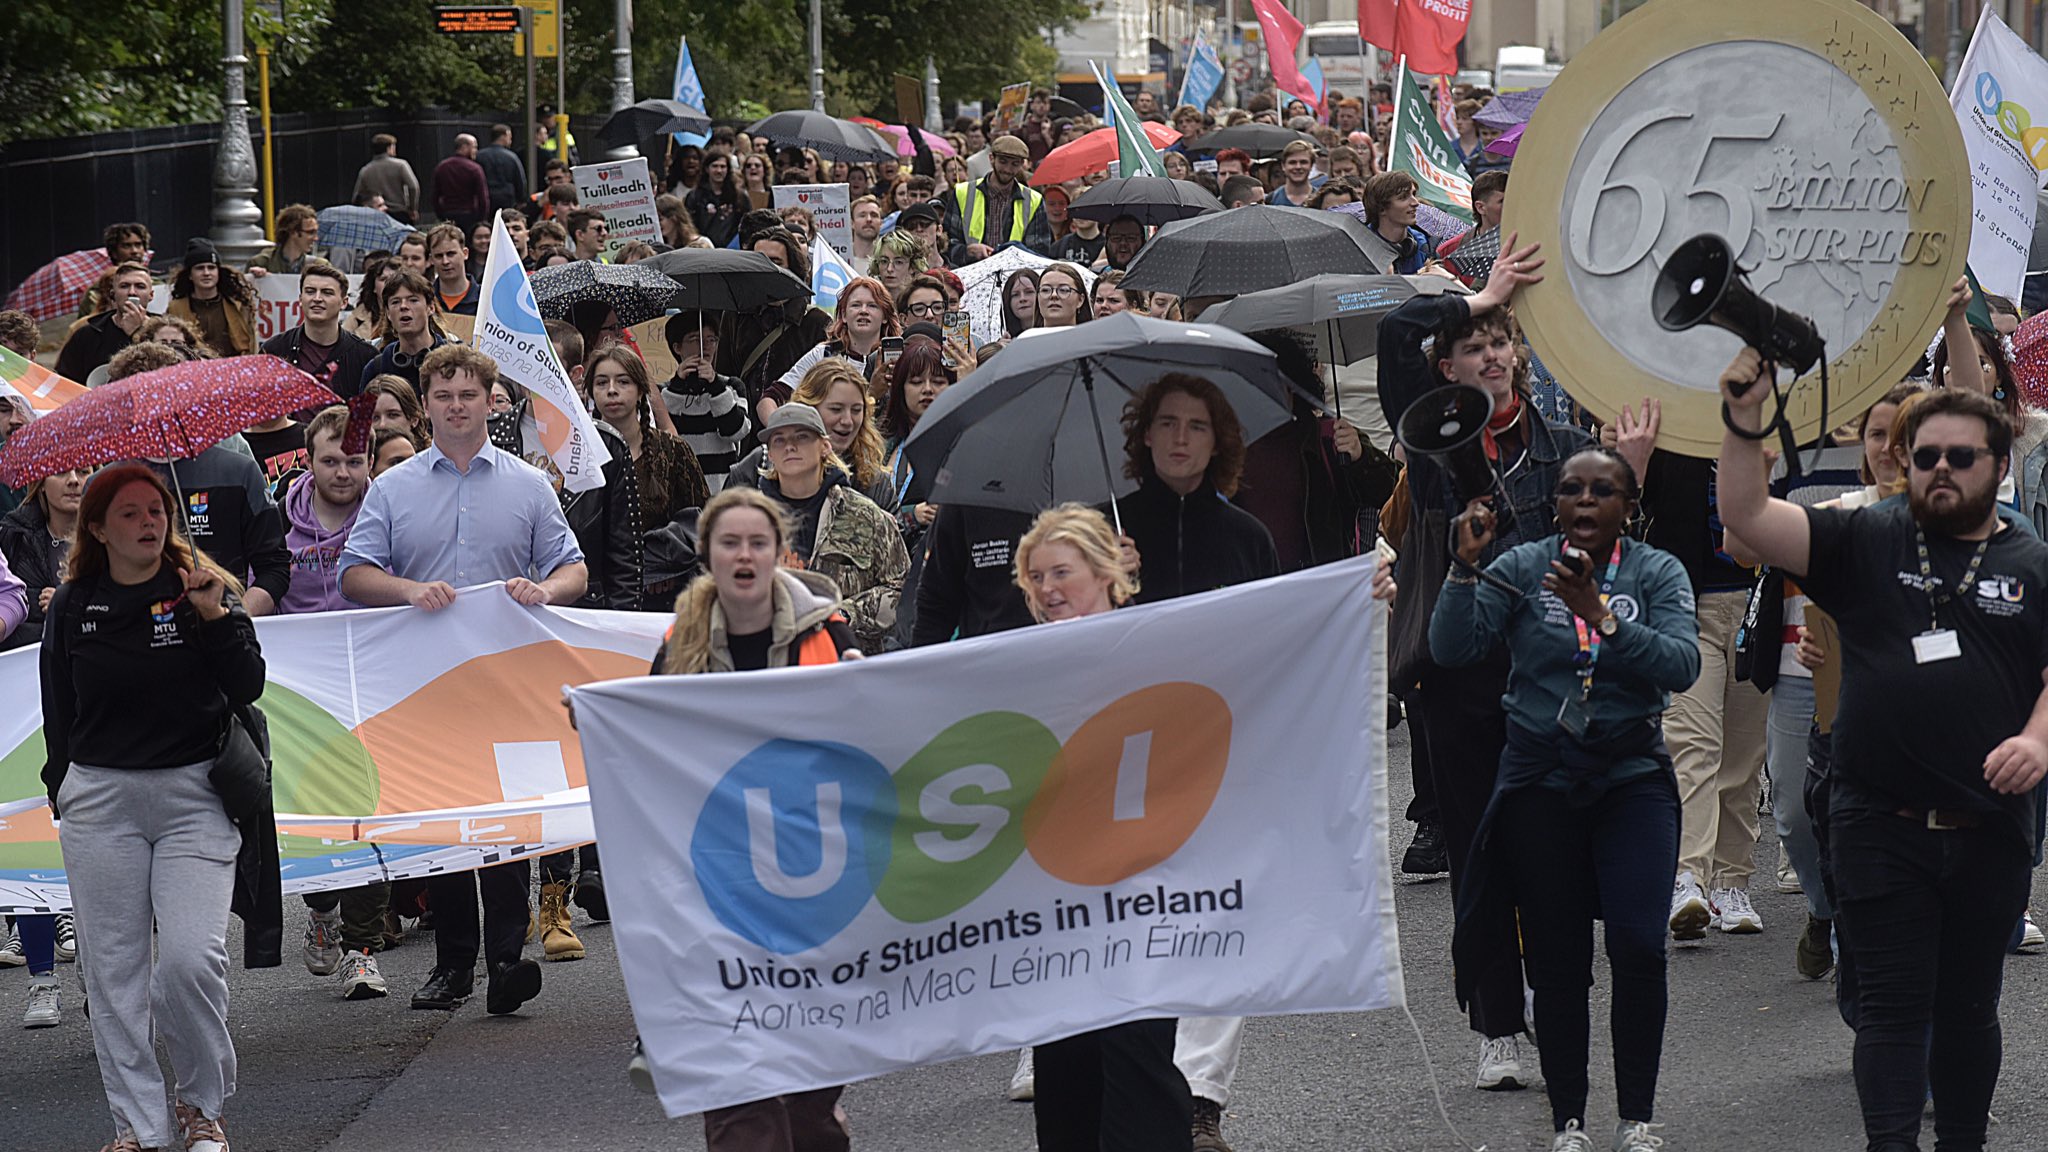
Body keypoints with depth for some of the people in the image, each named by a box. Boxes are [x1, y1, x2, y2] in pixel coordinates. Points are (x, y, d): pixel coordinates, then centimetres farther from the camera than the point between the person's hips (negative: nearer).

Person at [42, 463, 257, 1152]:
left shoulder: (200, 589, 3)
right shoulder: (72, 606, 6)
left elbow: (247, 687, -4)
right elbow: (59, 709, 15)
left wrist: (216, 617, -16)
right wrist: (62, 786, 13)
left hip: (193, 793, -2)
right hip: (99, 799, 2)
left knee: (191, 958, -13)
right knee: (114, 968, 2)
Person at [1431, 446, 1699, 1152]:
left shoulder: (1657, 573, 3)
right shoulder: (1521, 569, 3)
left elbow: (1681, 664, -13)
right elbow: (1452, 650, -6)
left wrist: (1602, 617, -24)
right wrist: (1466, 567, -17)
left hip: (1632, 780, -1)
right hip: (1541, 783, 1)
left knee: (1639, 945, -14)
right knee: (1556, 961, 1)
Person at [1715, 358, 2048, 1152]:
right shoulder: (1865, 543, 6)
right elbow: (1748, 518, -3)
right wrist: (1745, 428, -18)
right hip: (1881, 828, -1)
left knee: (1968, 1010, 13)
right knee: (1892, 1008, -5)